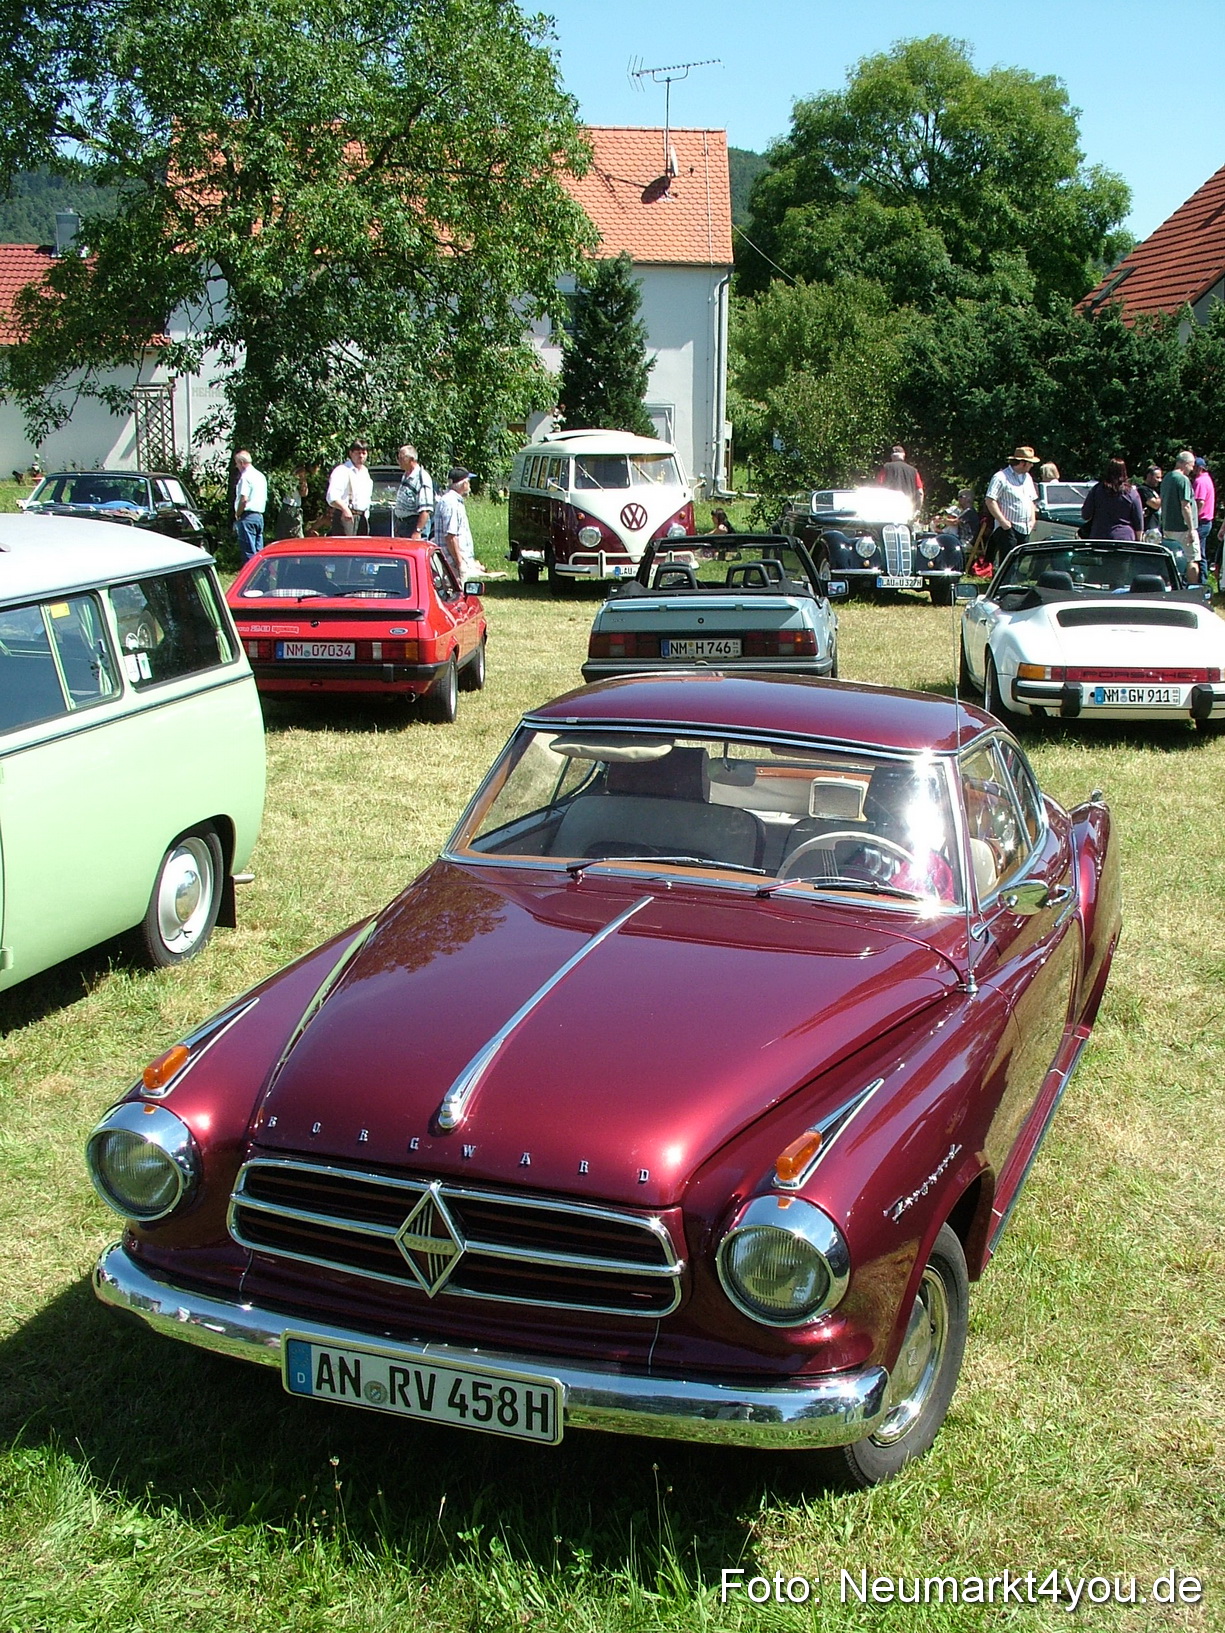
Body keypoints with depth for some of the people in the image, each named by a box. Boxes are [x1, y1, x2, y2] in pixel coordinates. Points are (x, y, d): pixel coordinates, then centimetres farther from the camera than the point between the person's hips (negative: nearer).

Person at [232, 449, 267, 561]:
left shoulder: (246, 476, -11)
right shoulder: (261, 476, 17)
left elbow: (244, 499, -19)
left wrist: (237, 514, -6)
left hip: (248, 516, -9)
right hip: (259, 516, 9)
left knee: (249, 552, -8)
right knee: (258, 551, 10)